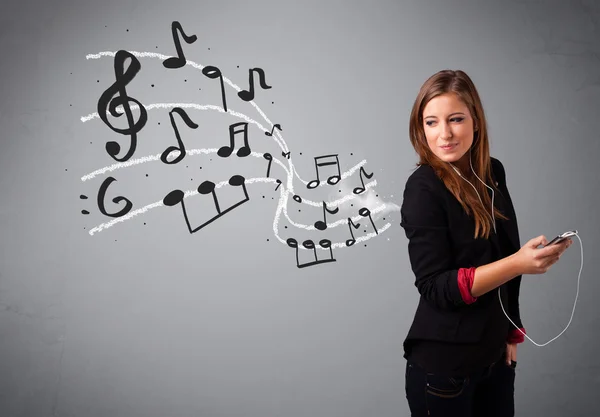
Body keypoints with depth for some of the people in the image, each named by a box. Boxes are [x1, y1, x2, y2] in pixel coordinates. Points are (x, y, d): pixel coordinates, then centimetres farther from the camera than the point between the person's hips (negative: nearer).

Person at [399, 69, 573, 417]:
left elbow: (504, 253, 10)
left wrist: (512, 332, 7)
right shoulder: (424, 188, -17)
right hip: (444, 364, -6)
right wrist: (518, 264, -30)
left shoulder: (492, 173, 1)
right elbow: (435, 287, -21)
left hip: (496, 353, 6)